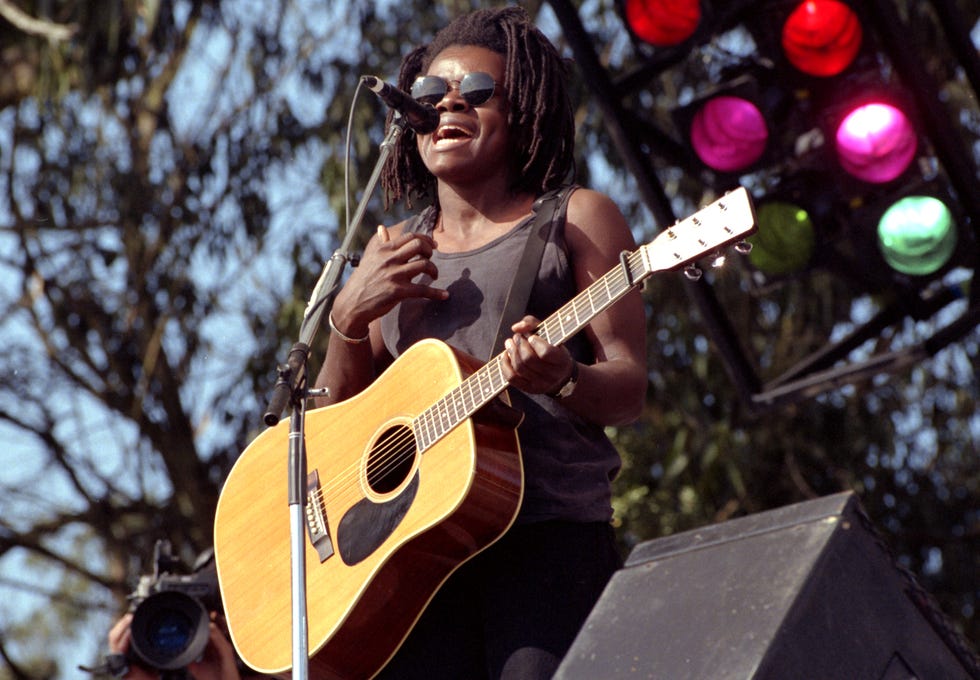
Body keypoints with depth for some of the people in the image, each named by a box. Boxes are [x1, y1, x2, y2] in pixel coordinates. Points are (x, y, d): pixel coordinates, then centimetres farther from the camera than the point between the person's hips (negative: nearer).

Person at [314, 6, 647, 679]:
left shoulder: (576, 219, 10)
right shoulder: (393, 252, 21)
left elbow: (629, 389, 1)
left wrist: (562, 381, -21)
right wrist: (349, 317, 0)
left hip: (549, 531, -3)